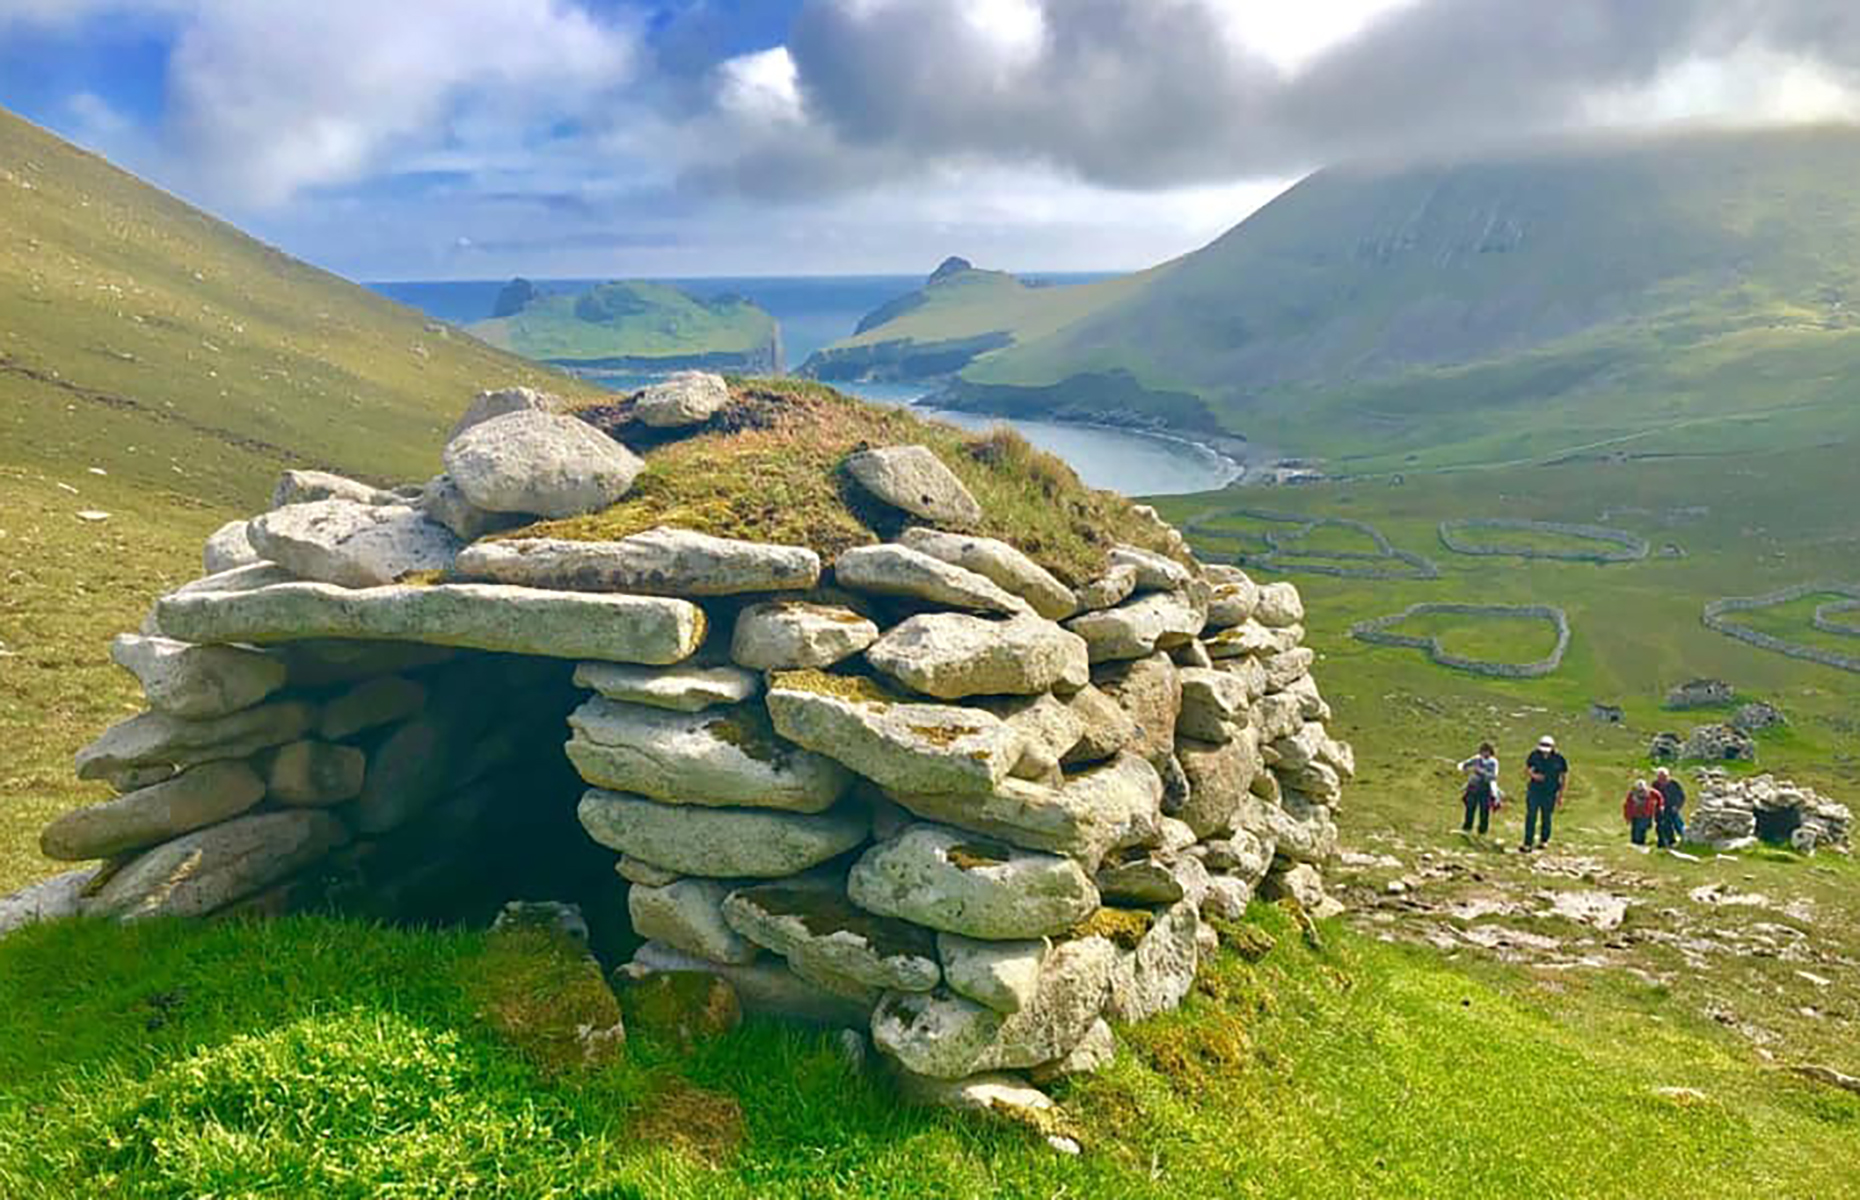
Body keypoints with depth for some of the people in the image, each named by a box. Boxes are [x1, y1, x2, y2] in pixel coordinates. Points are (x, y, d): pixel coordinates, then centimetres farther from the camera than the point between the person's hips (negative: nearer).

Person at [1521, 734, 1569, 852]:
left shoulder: (1559, 760, -10)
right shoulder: (1534, 756, -6)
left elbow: (1564, 777, 2)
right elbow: (1526, 769, 8)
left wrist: (1561, 795, 3)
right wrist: (1533, 775, -15)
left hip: (1550, 793, -1)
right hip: (1534, 790, 1)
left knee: (1546, 817, 10)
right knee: (1531, 817, -5)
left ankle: (1544, 840, 32)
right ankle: (1527, 844, -3)